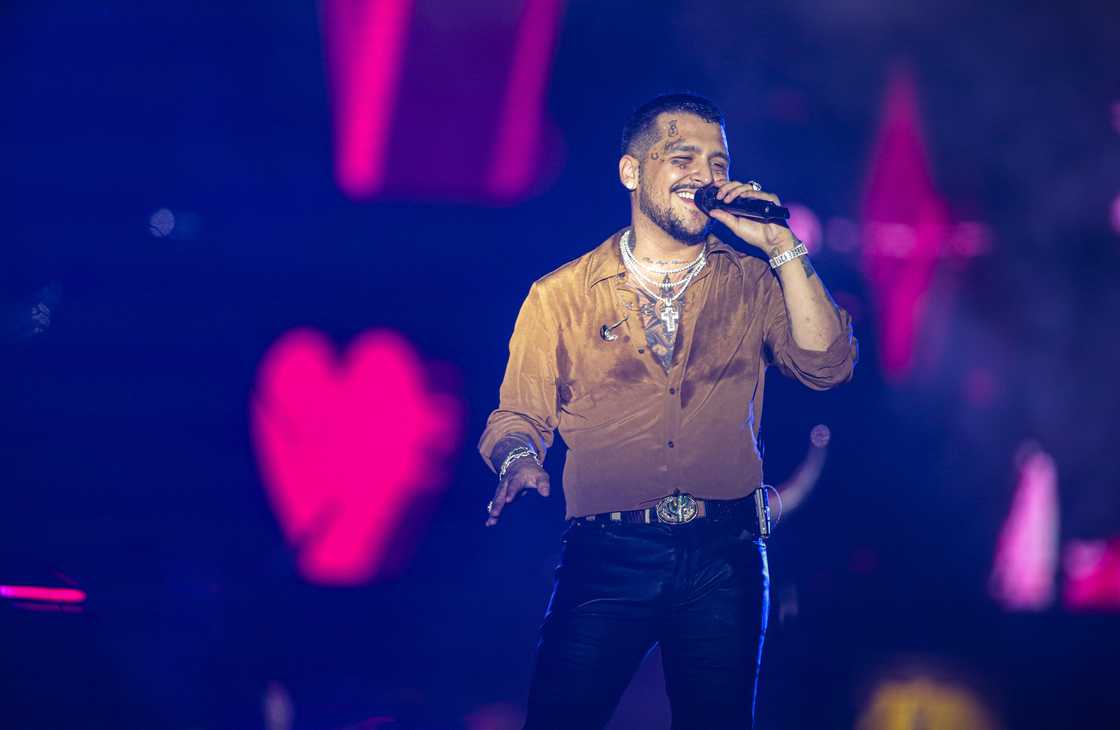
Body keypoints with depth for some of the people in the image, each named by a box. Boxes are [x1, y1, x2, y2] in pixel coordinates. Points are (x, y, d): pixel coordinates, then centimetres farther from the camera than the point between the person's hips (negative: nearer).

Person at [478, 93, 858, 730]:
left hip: (723, 557, 1)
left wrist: (780, 246, -8)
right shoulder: (561, 295, 6)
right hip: (606, 556, -1)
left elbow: (827, 365, -4)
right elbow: (520, 415, 7)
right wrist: (520, 460, -16)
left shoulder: (754, 285, 10)